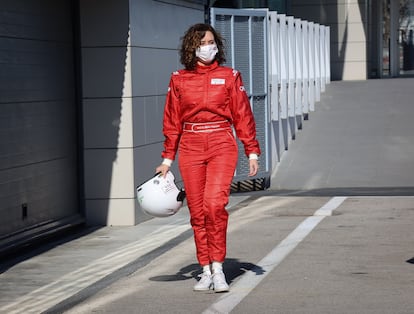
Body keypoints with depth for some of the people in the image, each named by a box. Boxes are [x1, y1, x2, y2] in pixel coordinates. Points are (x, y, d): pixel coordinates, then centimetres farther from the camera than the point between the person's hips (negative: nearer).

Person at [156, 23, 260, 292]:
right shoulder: (179, 80, 8)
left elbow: (243, 116, 6)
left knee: (215, 204, -18)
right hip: (190, 148, 2)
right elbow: (172, 122, 11)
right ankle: (206, 270, 10)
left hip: (222, 145, -2)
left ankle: (217, 267, -9)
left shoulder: (229, 76, 6)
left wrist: (252, 152, 2)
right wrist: (167, 159, 9)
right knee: (197, 210, 1)